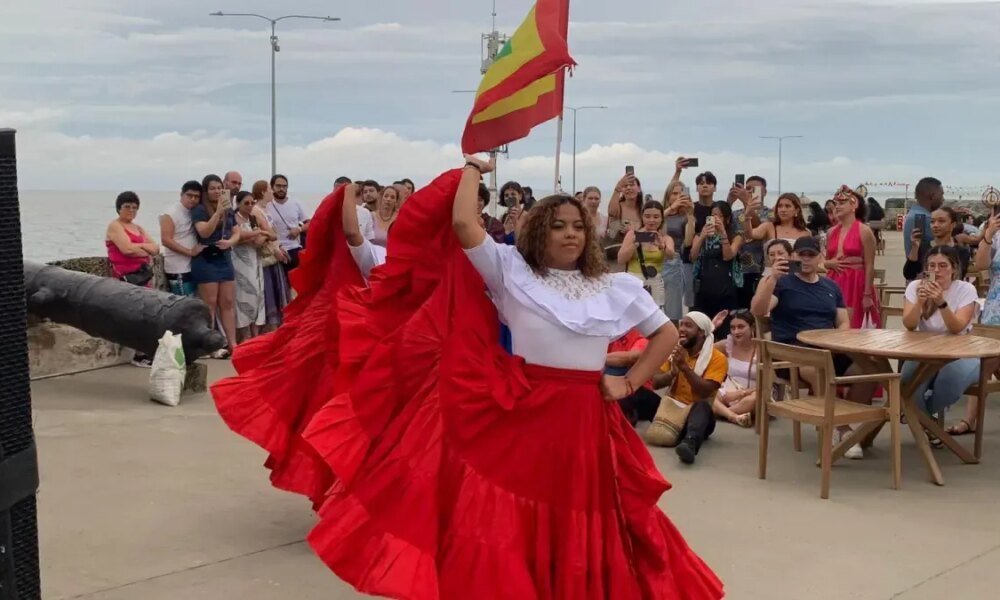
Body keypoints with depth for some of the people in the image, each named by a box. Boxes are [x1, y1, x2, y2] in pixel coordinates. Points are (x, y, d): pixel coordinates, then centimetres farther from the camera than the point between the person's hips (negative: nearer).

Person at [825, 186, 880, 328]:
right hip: (834, 284, 6)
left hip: (856, 283, -5)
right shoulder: (831, 232, 11)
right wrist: (829, 263, -1)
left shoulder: (864, 231, -5)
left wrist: (867, 295, -13)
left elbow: (869, 266, -9)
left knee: (855, 328, -3)